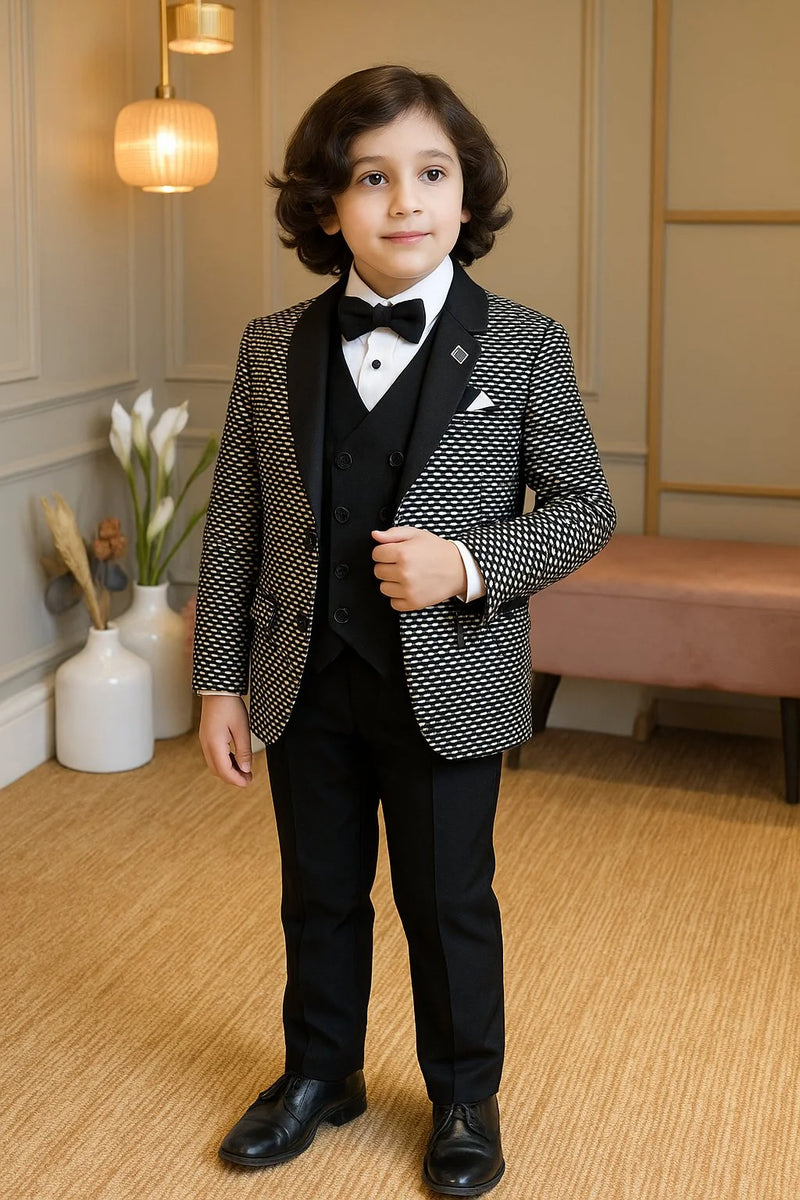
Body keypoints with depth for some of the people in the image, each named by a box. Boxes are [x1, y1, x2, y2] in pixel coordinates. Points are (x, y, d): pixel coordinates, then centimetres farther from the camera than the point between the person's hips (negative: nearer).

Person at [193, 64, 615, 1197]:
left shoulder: (525, 348, -9)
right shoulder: (273, 349, -2)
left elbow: (585, 506, -4)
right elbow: (234, 525, 2)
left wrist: (469, 566, -21)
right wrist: (220, 680, 2)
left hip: (448, 688, -2)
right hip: (308, 684, 3)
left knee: (450, 902, 13)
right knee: (319, 894, 19)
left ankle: (464, 1097, 36)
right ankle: (321, 1072, 42)